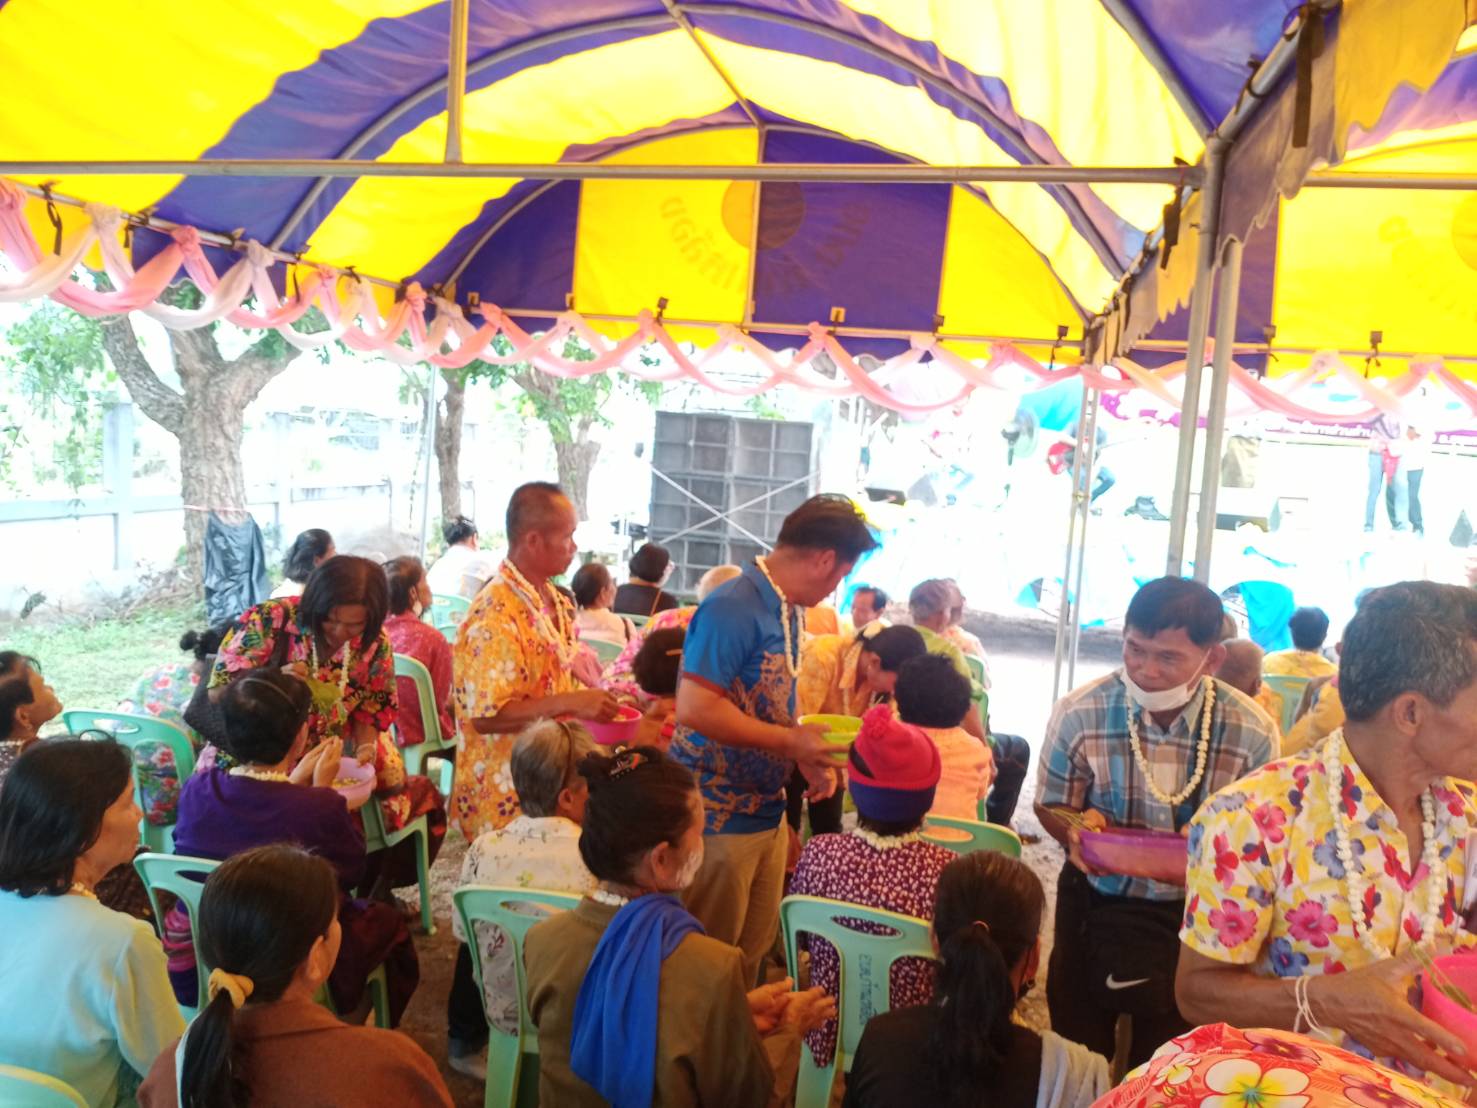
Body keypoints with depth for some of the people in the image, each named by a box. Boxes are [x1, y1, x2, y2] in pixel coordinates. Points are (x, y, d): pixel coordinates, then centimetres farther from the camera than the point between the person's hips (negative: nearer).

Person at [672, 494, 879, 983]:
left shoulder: (788, 609, 7)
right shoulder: (733, 607, -21)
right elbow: (695, 708, -28)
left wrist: (809, 759, 2)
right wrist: (791, 741, -20)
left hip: (768, 811, 8)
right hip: (719, 817, -8)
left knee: (754, 952, 18)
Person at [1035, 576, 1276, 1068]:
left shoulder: (1251, 733, -16)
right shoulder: (1078, 714, -18)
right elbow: (1051, 807, -2)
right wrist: (1076, 830, -25)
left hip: (1194, 915, 1)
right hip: (1095, 905, 0)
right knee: (1079, 1050, 16)